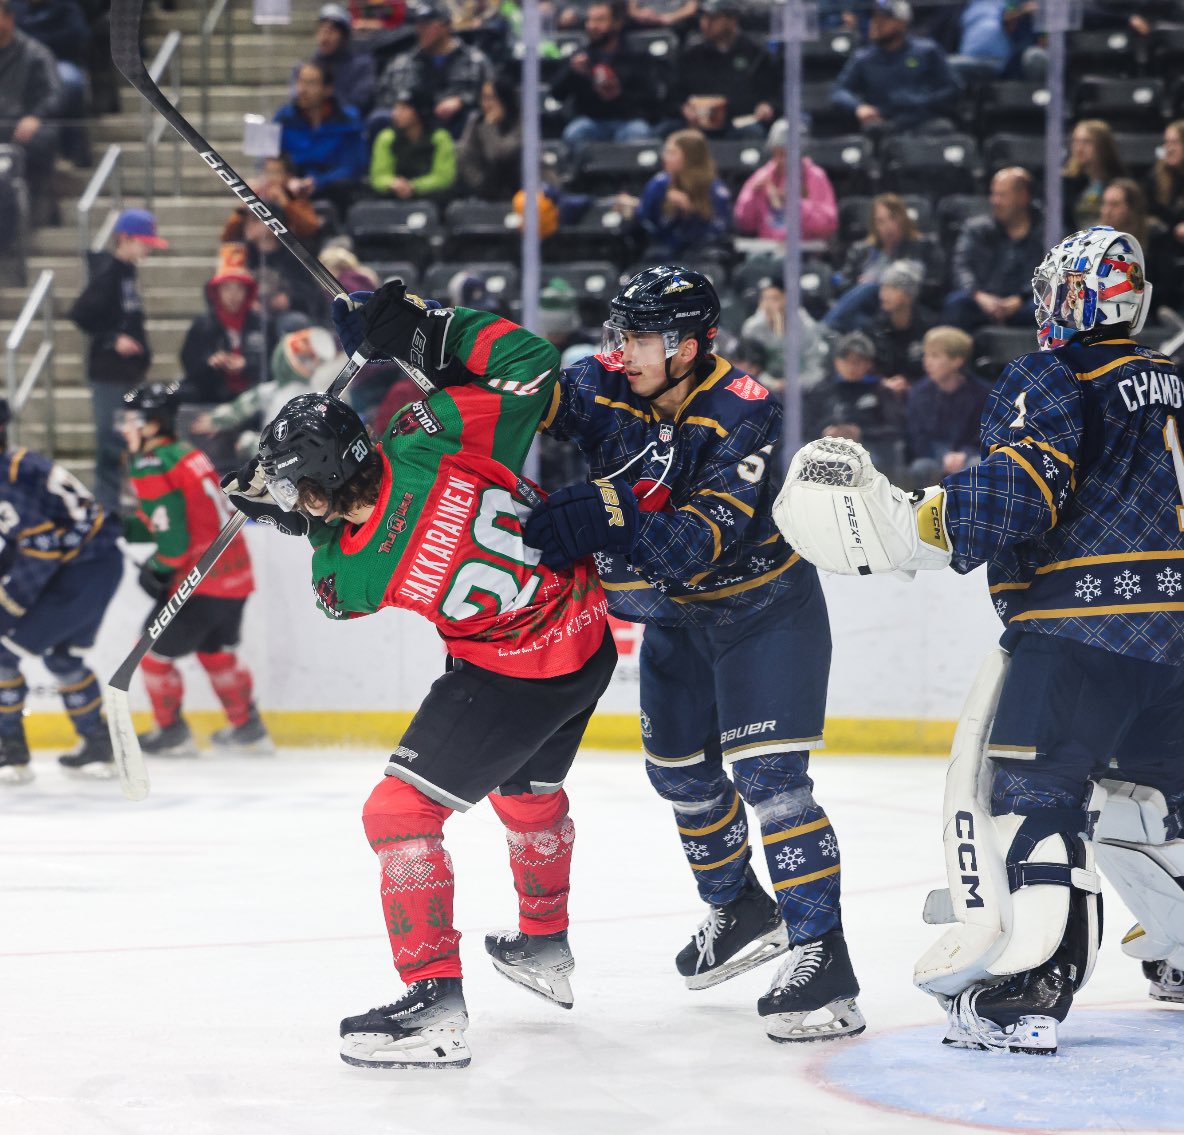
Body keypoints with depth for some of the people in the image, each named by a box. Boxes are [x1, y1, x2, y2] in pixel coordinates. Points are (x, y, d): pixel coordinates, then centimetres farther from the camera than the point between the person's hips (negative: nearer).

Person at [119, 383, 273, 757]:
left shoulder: (152, 467, -16)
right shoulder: (189, 455, 13)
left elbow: (173, 539, -21)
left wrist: (156, 571, -4)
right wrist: (124, 527, 11)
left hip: (199, 579, -9)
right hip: (236, 570, 9)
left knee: (155, 649, 9)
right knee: (216, 650, 26)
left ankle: (171, 733, 18)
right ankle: (248, 728, 31)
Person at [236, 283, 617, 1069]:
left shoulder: (353, 577, -24)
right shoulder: (430, 446, -21)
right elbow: (532, 363, -14)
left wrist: (285, 511, 7)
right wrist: (424, 328, -10)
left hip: (511, 674, -7)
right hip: (590, 642, 7)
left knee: (400, 812, -2)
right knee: (529, 790, 30)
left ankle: (434, 1000, -6)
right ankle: (546, 947, 51)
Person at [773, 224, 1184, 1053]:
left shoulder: (1053, 378, -5)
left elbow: (1016, 499, -19)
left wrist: (904, 524, -15)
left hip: (1080, 625, -8)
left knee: (1027, 791, -13)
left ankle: (1027, 990, -26)